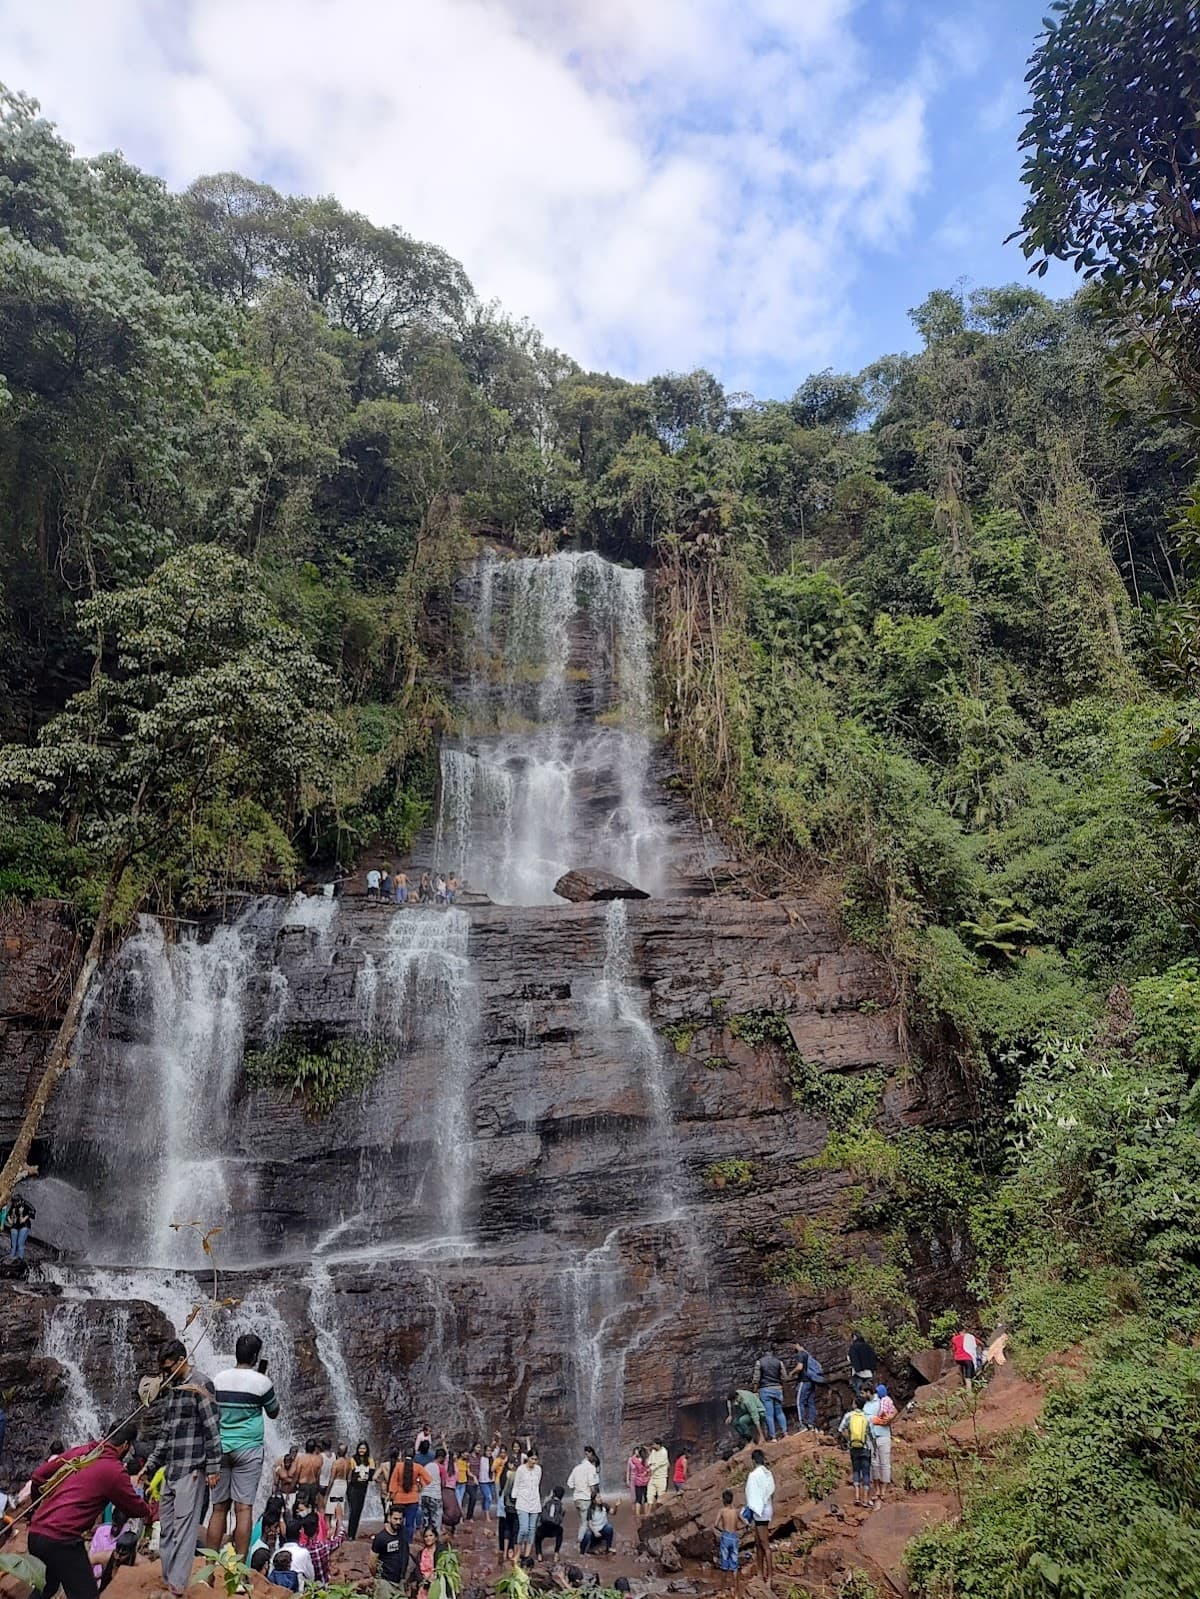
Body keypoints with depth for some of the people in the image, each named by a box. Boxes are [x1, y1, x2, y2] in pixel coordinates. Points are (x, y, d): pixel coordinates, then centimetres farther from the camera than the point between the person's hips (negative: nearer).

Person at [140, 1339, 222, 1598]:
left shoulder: (201, 1386, -10)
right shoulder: (170, 1391, 15)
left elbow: (212, 1430, -13)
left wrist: (213, 1468, -16)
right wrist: (149, 1465, 16)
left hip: (191, 1470, -8)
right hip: (170, 1471, 8)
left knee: (183, 1529, -8)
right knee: (166, 1529, 10)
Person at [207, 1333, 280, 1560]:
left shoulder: (219, 1378, 4)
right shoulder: (260, 1381, -6)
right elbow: (273, 1413, 8)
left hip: (220, 1447, 4)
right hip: (248, 1448, -4)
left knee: (219, 1507, 10)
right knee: (244, 1508, -2)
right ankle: (240, 1563, -3)